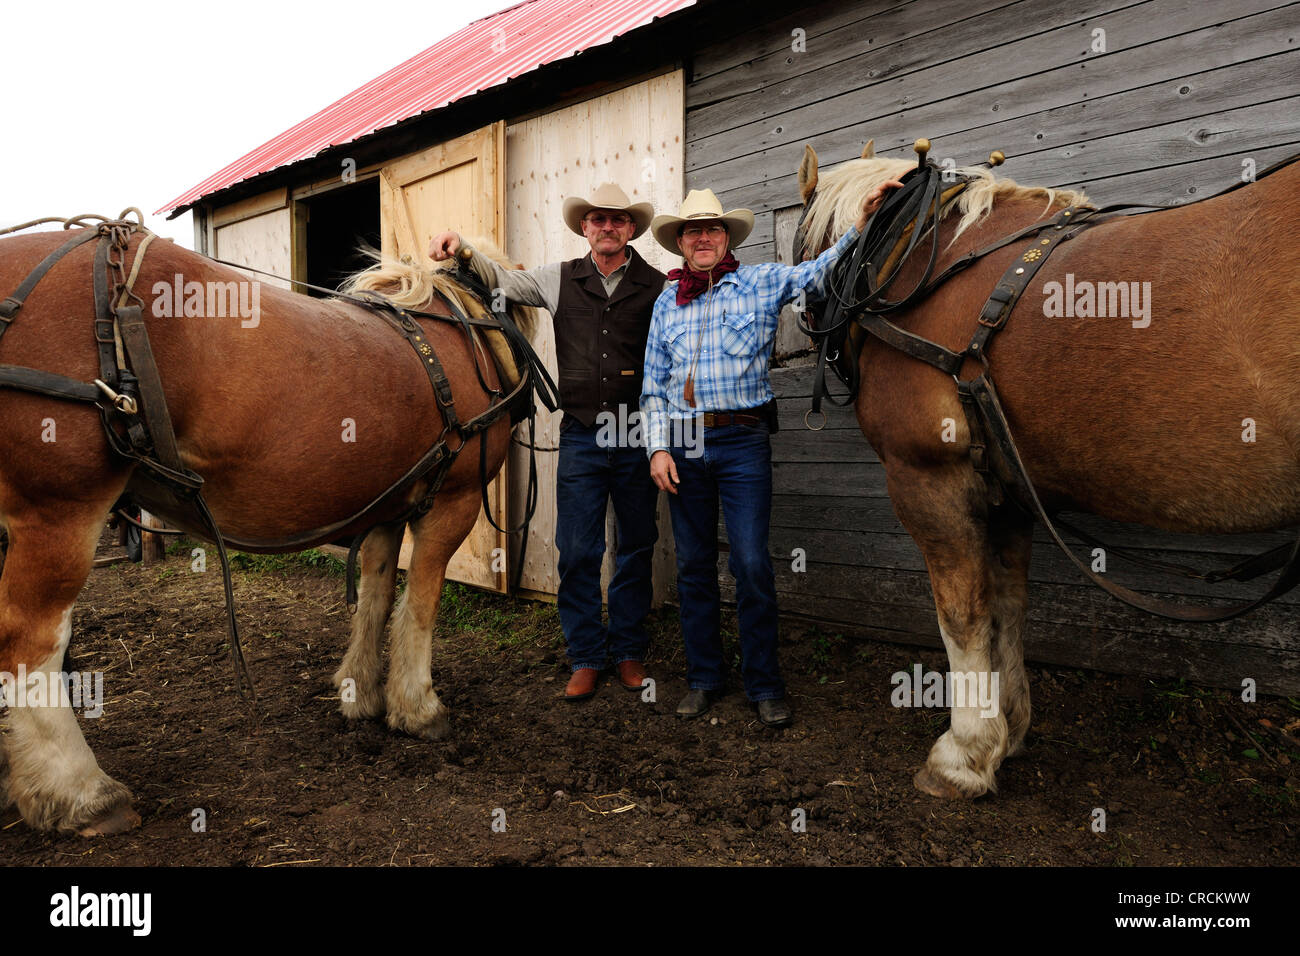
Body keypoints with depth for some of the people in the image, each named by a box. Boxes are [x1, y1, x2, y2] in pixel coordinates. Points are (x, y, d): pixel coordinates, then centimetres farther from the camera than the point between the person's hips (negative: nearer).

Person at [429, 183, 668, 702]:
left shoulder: (658, 286, 3)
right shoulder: (560, 279, 8)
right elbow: (501, 279, 16)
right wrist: (460, 250, -2)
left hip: (637, 437, 0)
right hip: (581, 436, 1)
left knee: (636, 547, 9)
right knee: (577, 552, 2)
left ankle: (629, 650, 25)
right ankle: (586, 658, 16)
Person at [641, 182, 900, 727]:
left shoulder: (761, 283, 5)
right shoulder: (666, 304, 12)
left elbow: (818, 274, -8)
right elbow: (653, 385, 10)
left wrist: (863, 220, -21)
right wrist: (658, 448, 1)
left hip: (742, 441, -3)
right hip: (681, 444, 3)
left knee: (752, 566, -4)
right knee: (693, 566, 9)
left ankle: (763, 684, 11)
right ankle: (703, 678, 23)